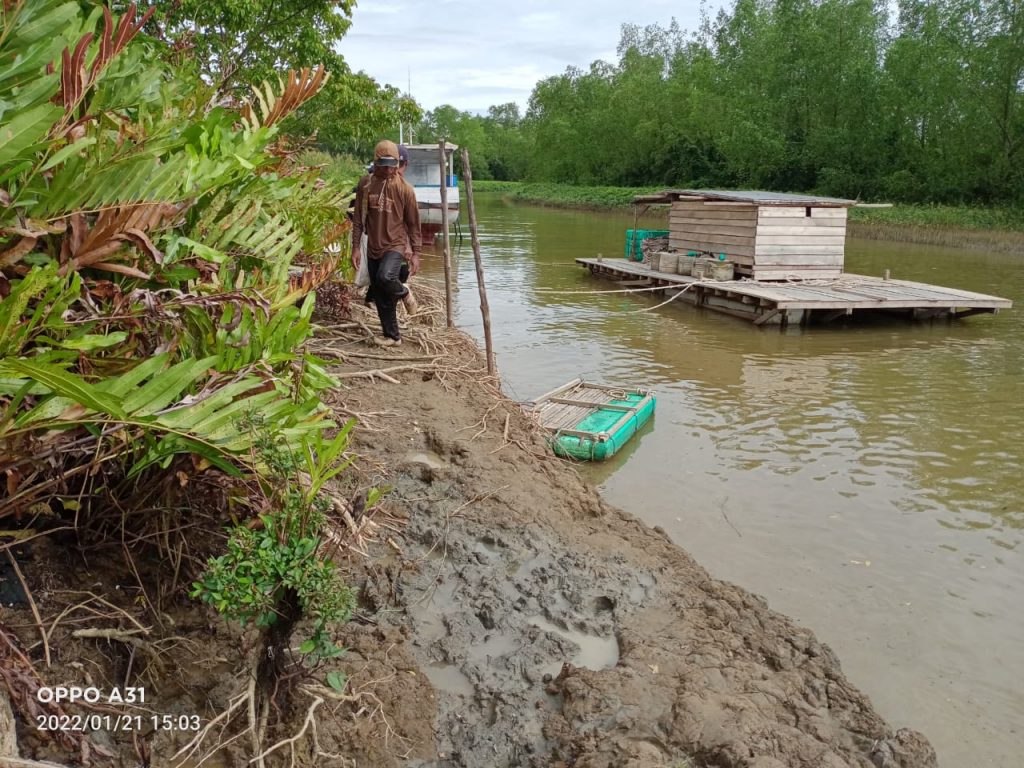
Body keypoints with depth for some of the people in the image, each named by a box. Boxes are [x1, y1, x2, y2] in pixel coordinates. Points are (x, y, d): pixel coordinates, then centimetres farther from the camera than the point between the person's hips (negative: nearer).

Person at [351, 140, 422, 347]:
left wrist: (415, 254, -3)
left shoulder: (404, 189, -7)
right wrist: (356, 247, 0)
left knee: (385, 277, -31)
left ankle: (404, 294, 2)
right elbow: (358, 218, 5)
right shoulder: (365, 184, 0)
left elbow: (413, 224, -2)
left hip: (395, 245, -4)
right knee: (380, 297, 7)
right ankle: (392, 336, 22)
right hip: (373, 248, 4)